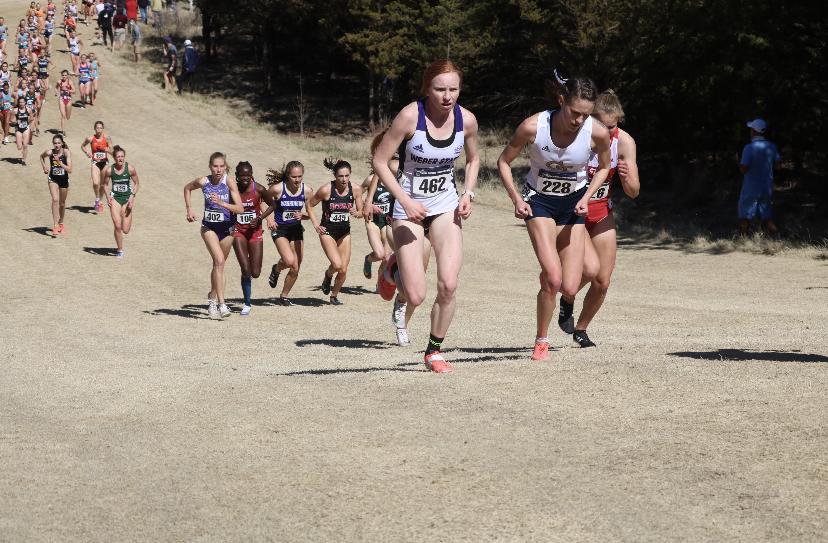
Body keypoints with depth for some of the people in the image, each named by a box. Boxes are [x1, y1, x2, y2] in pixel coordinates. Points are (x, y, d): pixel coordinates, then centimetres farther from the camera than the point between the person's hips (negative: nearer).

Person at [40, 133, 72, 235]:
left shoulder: (66, 152, -18)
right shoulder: (49, 153, -14)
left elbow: (70, 170, -23)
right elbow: (41, 156, 12)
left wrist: (60, 163, -33)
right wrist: (44, 167, 1)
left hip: (64, 180, 1)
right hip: (53, 179, -1)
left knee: (62, 203, 16)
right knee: (55, 199, -22)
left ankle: (60, 223, 38)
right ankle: (55, 225, -24)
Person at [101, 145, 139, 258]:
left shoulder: (130, 169, -11)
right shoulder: (109, 170, -9)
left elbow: (136, 184, 0)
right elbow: (104, 184, 6)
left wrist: (132, 196, -11)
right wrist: (108, 196, -8)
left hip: (127, 198, 0)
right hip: (115, 198, 0)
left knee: (126, 230, -1)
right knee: (117, 226, -13)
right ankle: (120, 251, 3)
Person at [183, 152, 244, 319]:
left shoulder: (229, 182, -16)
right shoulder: (203, 182, -10)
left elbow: (240, 209, -21)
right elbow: (187, 188, 13)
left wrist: (222, 203, -33)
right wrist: (189, 209, 5)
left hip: (226, 228, 1)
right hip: (209, 227, -1)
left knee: (219, 264, 15)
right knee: (219, 261, -20)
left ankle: (212, 298, 39)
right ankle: (221, 304, -24)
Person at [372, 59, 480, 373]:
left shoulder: (466, 120, -8)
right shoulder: (410, 116, -20)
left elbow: (473, 159, 13)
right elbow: (379, 161, -14)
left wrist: (469, 194, -3)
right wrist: (405, 201, -22)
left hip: (446, 206, 3)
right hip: (409, 206, -3)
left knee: (448, 285, -13)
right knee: (416, 297, -8)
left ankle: (434, 350, 9)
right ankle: (395, 269, 29)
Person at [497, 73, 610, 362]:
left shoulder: (598, 133, -21)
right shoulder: (533, 127, -24)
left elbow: (604, 167, 2)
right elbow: (504, 161, -7)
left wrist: (586, 198, -11)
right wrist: (516, 199, -15)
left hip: (573, 203, 2)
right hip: (539, 200, -2)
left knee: (569, 289, -6)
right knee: (553, 279, -19)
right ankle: (541, 341, 2)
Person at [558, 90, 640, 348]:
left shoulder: (624, 142, -13)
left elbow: (633, 192, -9)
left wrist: (626, 176, -30)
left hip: (601, 213, 4)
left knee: (602, 281, 1)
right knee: (590, 268, -24)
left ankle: (580, 329, 26)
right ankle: (567, 299, 9)